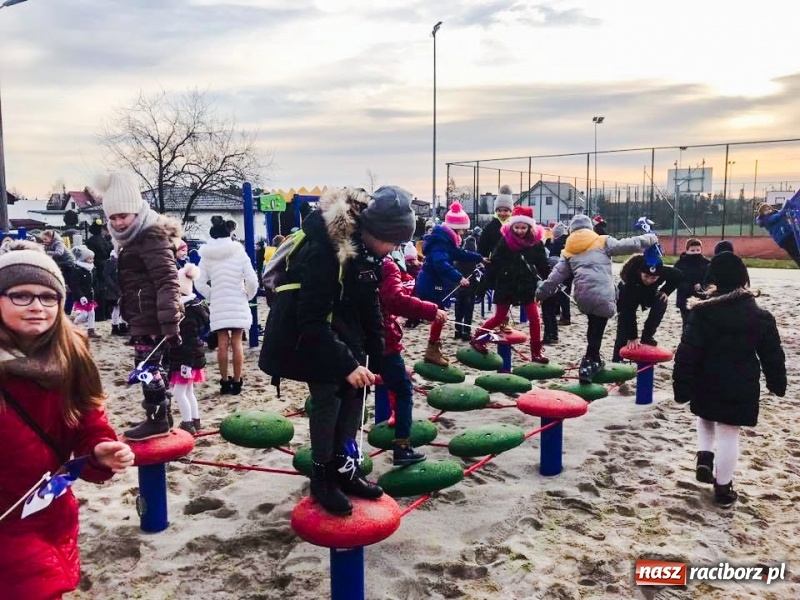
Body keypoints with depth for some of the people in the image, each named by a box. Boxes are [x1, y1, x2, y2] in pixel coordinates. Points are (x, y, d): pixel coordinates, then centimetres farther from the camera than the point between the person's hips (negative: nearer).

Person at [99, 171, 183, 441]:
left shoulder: (152, 238, -15)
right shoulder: (133, 239, 18)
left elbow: (167, 282, -24)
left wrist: (170, 322, -29)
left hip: (152, 317, -11)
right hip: (143, 317, 11)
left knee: (148, 366, -6)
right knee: (151, 366, 15)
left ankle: (157, 420, 2)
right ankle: (161, 416, 24)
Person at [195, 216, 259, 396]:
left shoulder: (206, 256, 0)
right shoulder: (239, 252, -5)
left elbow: (199, 283, -4)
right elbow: (252, 280, -11)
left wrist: (211, 297, 10)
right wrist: (247, 296, 6)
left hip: (218, 306, 1)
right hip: (238, 304, -1)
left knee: (222, 344, 6)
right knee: (237, 343, 4)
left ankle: (224, 381, 11)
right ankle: (236, 382, 8)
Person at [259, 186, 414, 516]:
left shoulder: (367, 247, -7)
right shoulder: (324, 250, -32)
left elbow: (369, 301, 2)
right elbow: (312, 320, -30)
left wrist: (377, 355, 0)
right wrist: (346, 364, -32)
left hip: (342, 322, 8)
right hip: (305, 330, -8)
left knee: (354, 392, 6)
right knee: (327, 397, -7)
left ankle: (345, 467, 19)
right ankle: (322, 477, 9)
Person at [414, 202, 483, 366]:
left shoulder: (447, 239, 11)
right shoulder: (440, 241, -22)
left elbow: (459, 254, 26)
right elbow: (441, 263, -37)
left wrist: (479, 258, 30)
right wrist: (459, 277, -44)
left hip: (436, 283, 11)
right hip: (432, 285, -11)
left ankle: (434, 348, 27)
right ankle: (432, 351, 2)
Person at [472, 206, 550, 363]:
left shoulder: (536, 243, -5)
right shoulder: (505, 241, -11)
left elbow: (543, 265, 3)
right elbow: (494, 263, -9)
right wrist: (484, 283, -10)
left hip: (527, 285, 2)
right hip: (506, 284, -2)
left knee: (534, 317, 0)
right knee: (500, 317, 5)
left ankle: (536, 352, 10)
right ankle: (477, 337, 24)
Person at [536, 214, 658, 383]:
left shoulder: (568, 251, 19)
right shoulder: (603, 242, 10)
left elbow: (556, 275, 15)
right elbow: (627, 245, 5)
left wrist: (541, 293, 20)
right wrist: (650, 239, 19)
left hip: (582, 296, 4)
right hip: (602, 295, -4)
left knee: (594, 326, 24)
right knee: (597, 330, 3)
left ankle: (594, 359, 29)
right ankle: (587, 364, 3)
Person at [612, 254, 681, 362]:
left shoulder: (664, 272, -36)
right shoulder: (631, 276, -44)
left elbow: (677, 276, -8)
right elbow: (629, 311, -42)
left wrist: (666, 291, -20)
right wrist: (632, 337, -43)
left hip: (649, 292, 3)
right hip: (628, 295, -3)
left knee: (661, 303, -27)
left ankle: (646, 337, -11)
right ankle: (617, 360, -2)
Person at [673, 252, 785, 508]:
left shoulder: (702, 312, -12)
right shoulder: (759, 316, -5)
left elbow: (687, 353, -13)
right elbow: (773, 355, 3)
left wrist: (682, 386, -7)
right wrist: (777, 383, 18)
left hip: (707, 385, 0)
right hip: (741, 388, 0)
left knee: (706, 419, 28)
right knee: (729, 434, 6)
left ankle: (704, 457, 9)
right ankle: (723, 489, 15)